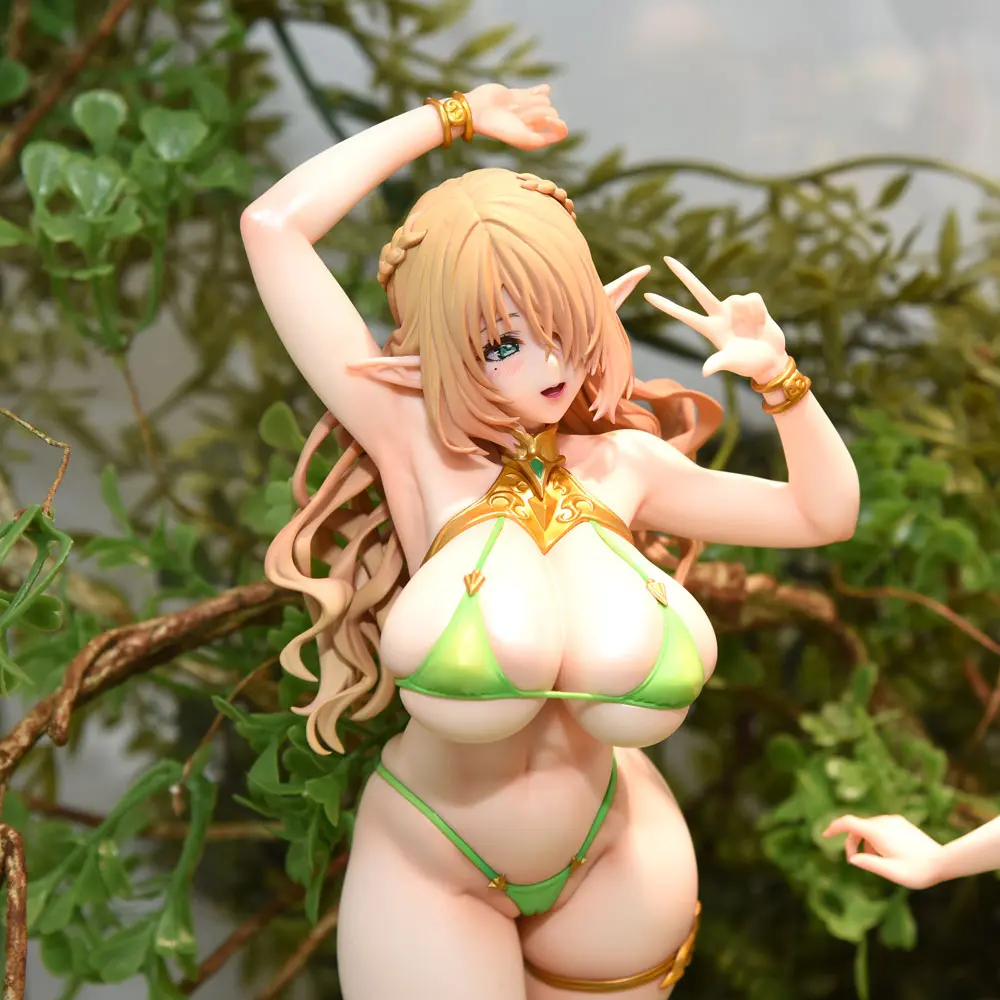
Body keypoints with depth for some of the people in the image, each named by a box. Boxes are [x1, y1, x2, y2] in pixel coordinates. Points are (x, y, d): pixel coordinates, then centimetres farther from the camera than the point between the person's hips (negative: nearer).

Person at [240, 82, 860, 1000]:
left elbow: (826, 515, 5)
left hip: (615, 861, 3)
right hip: (433, 876, -3)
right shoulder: (415, 445, -18)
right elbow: (273, 226, -24)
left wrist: (778, 375, -10)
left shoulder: (622, 464, -7)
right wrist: (449, 117, -14)